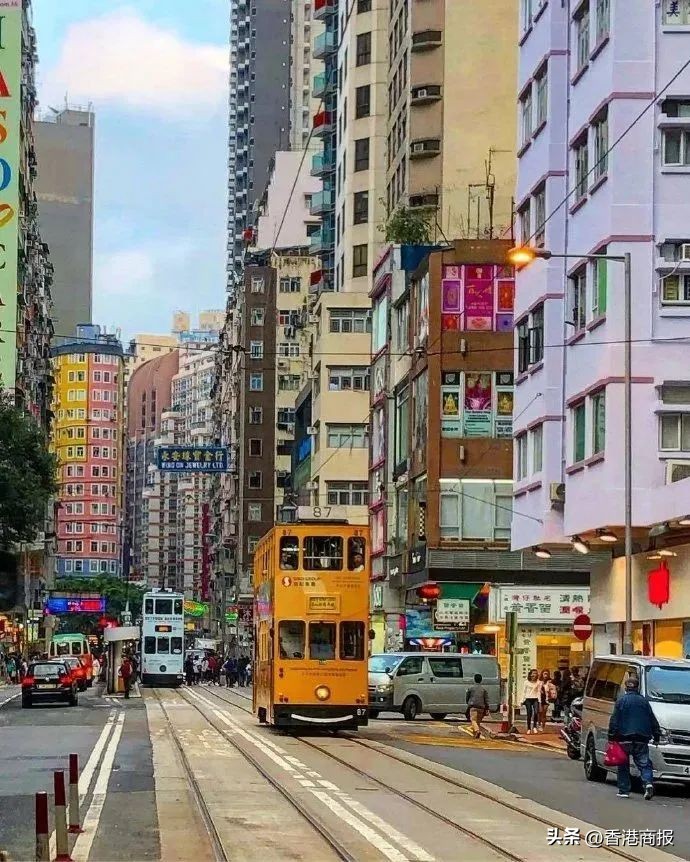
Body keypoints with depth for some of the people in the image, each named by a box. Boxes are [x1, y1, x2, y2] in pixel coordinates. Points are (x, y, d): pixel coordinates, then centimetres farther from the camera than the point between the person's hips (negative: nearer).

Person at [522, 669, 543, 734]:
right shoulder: (527, 682, 5)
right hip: (528, 699, 0)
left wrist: (539, 700, -4)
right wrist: (523, 700, 3)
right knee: (529, 714, -1)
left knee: (536, 712, -19)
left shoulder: (539, 682, 6)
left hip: (535, 699, 0)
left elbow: (539, 691, 4)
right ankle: (529, 729, 7)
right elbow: (524, 691, 8)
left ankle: (535, 727, -5)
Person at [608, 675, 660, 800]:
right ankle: (648, 783, -21)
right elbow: (653, 720, 11)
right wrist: (656, 736, 17)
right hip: (641, 738, 2)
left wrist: (611, 736, -2)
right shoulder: (644, 701, 8)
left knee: (623, 766, 8)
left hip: (624, 738, -2)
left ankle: (624, 790, 8)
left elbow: (614, 720, -4)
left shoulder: (621, 700, 0)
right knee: (644, 763, 3)